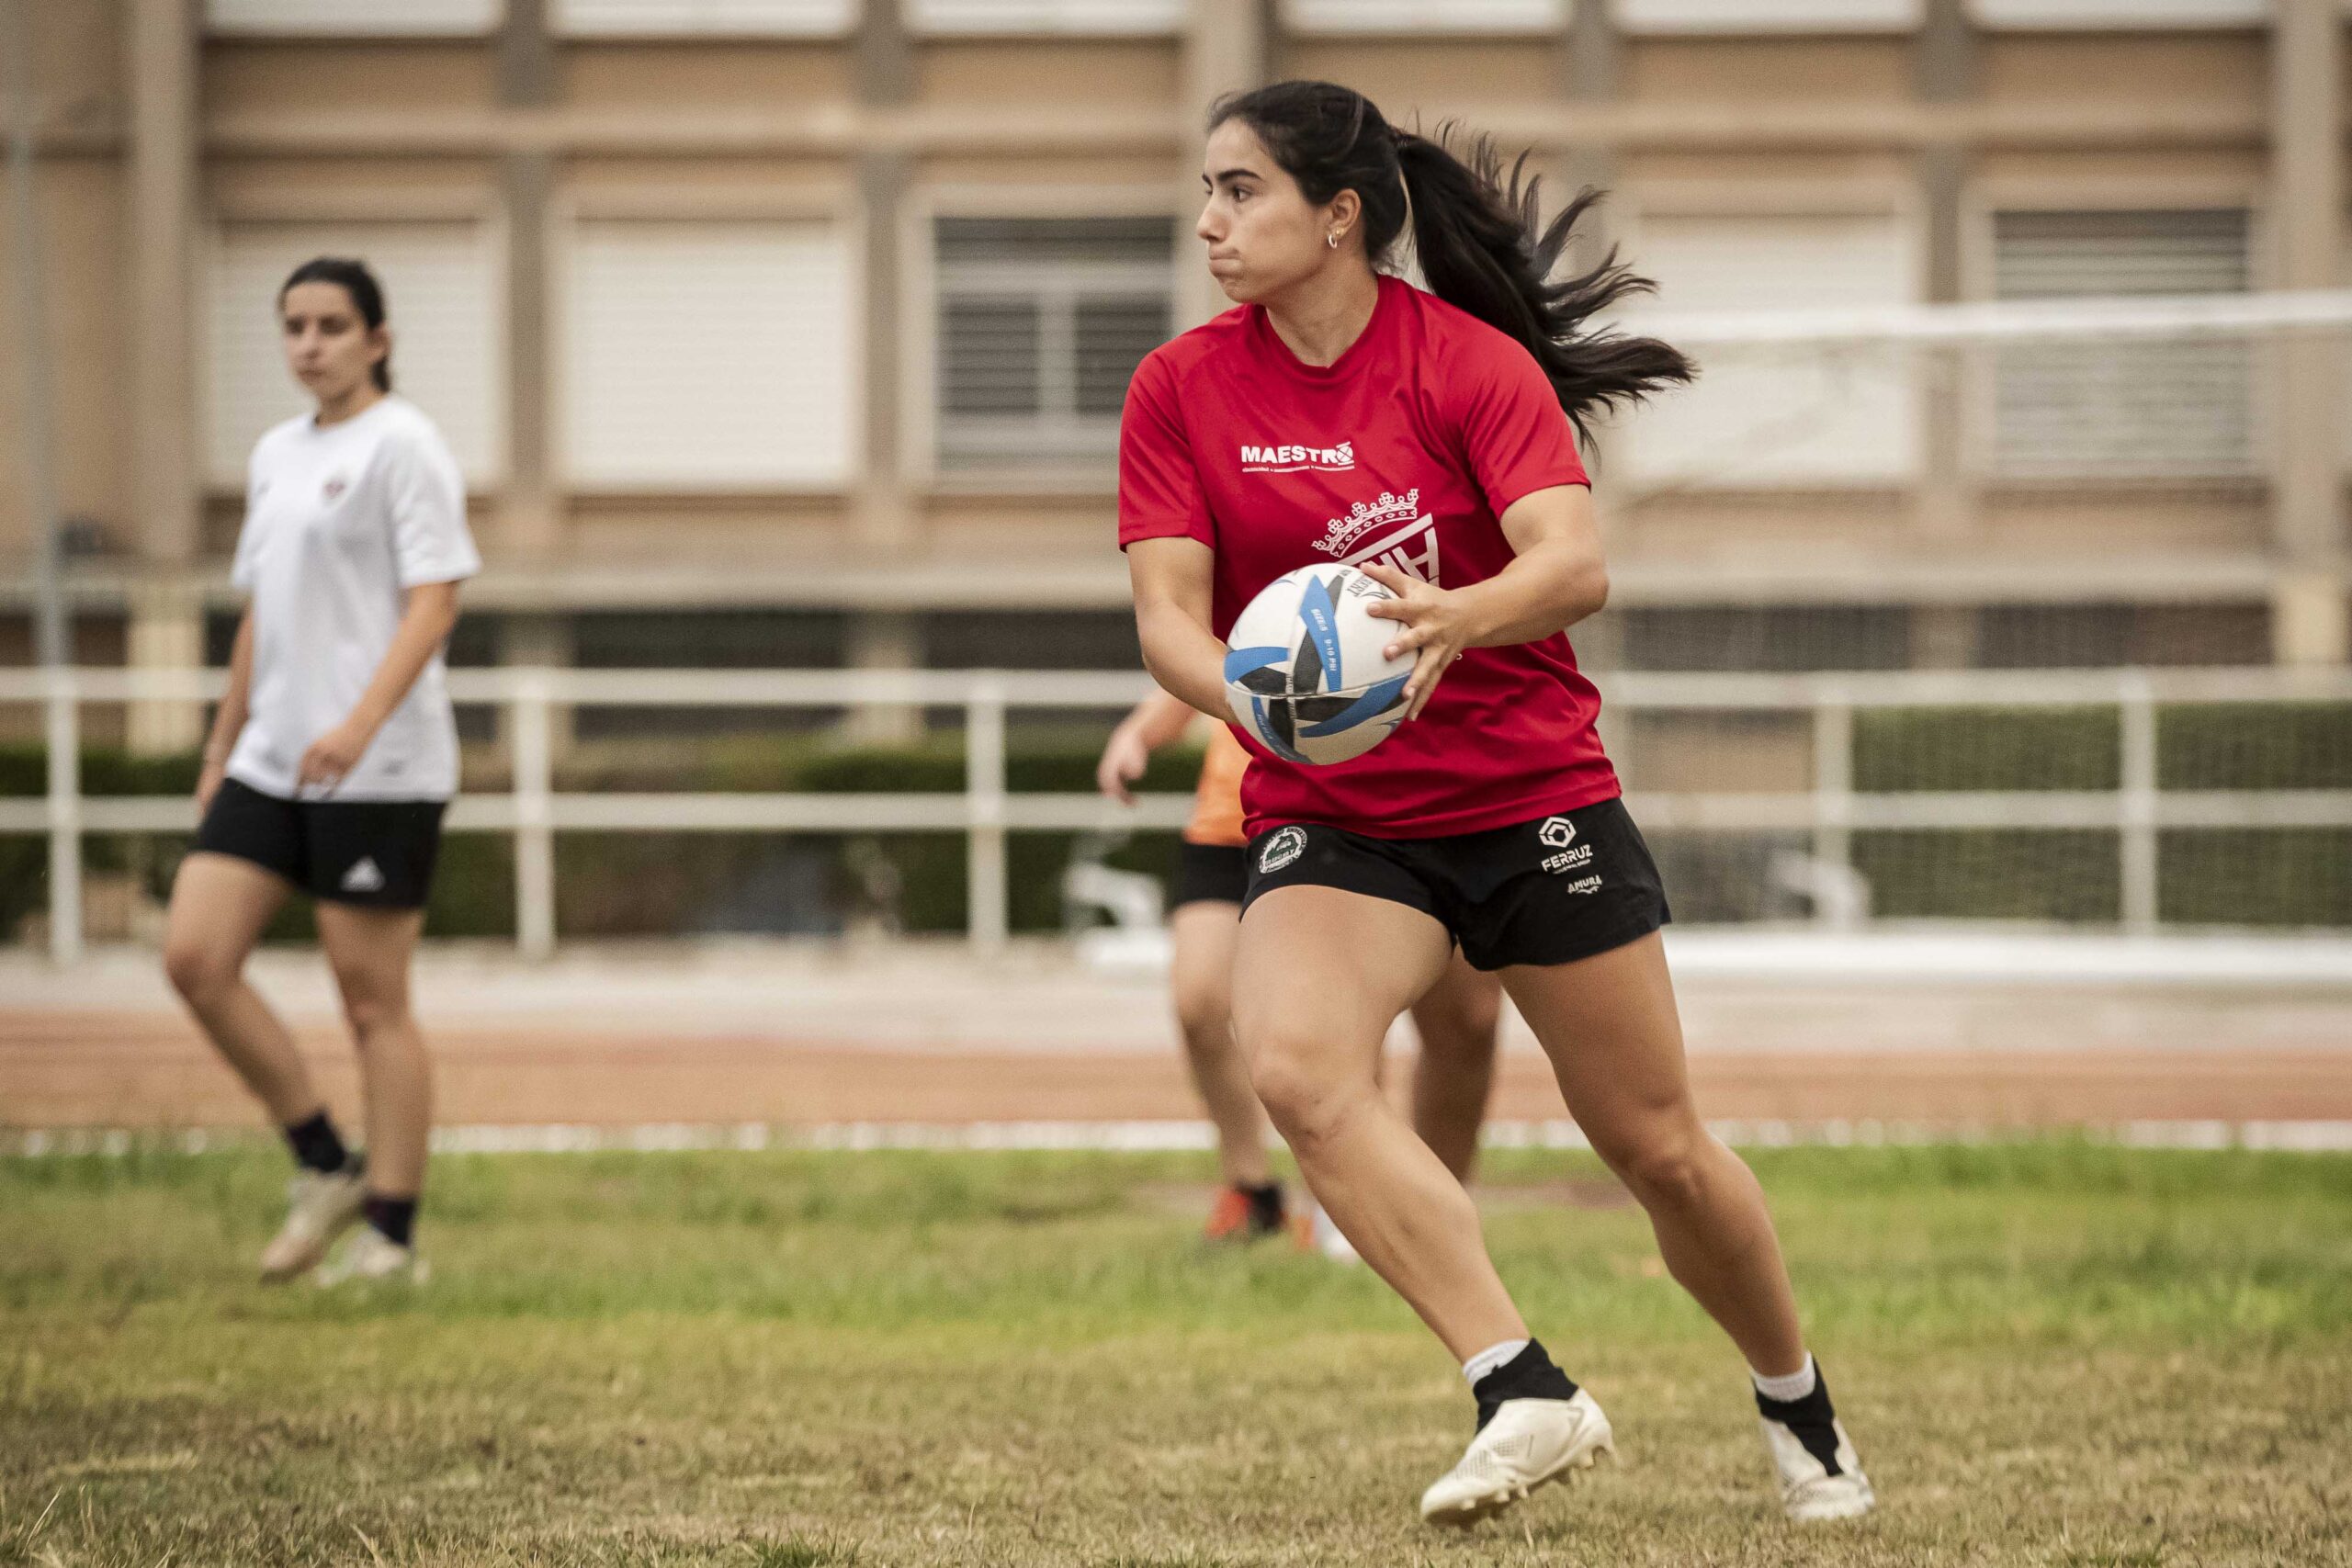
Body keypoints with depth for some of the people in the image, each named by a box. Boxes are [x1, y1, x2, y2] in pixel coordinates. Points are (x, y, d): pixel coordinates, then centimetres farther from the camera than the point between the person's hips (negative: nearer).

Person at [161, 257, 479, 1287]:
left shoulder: (401, 446, -7)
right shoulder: (277, 456, 16)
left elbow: (433, 602, -15)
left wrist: (361, 723, -27)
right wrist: (223, 744, 21)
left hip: (381, 769, -7)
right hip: (271, 764, 8)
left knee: (372, 1000, -3)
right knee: (194, 957, -3)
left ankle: (391, 1233, 5)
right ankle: (325, 1170, 9)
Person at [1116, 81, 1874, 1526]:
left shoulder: (1474, 363, -11)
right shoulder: (1182, 389, -2)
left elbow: (1576, 563, -23)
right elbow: (1169, 617, -8)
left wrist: (1452, 620, -44)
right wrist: (1253, 689, -30)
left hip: (1538, 795, -1)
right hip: (1333, 820, 1)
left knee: (1657, 1147, 5)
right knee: (1297, 1065, -30)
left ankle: (1800, 1408, 32)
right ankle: (1526, 1394, -31)